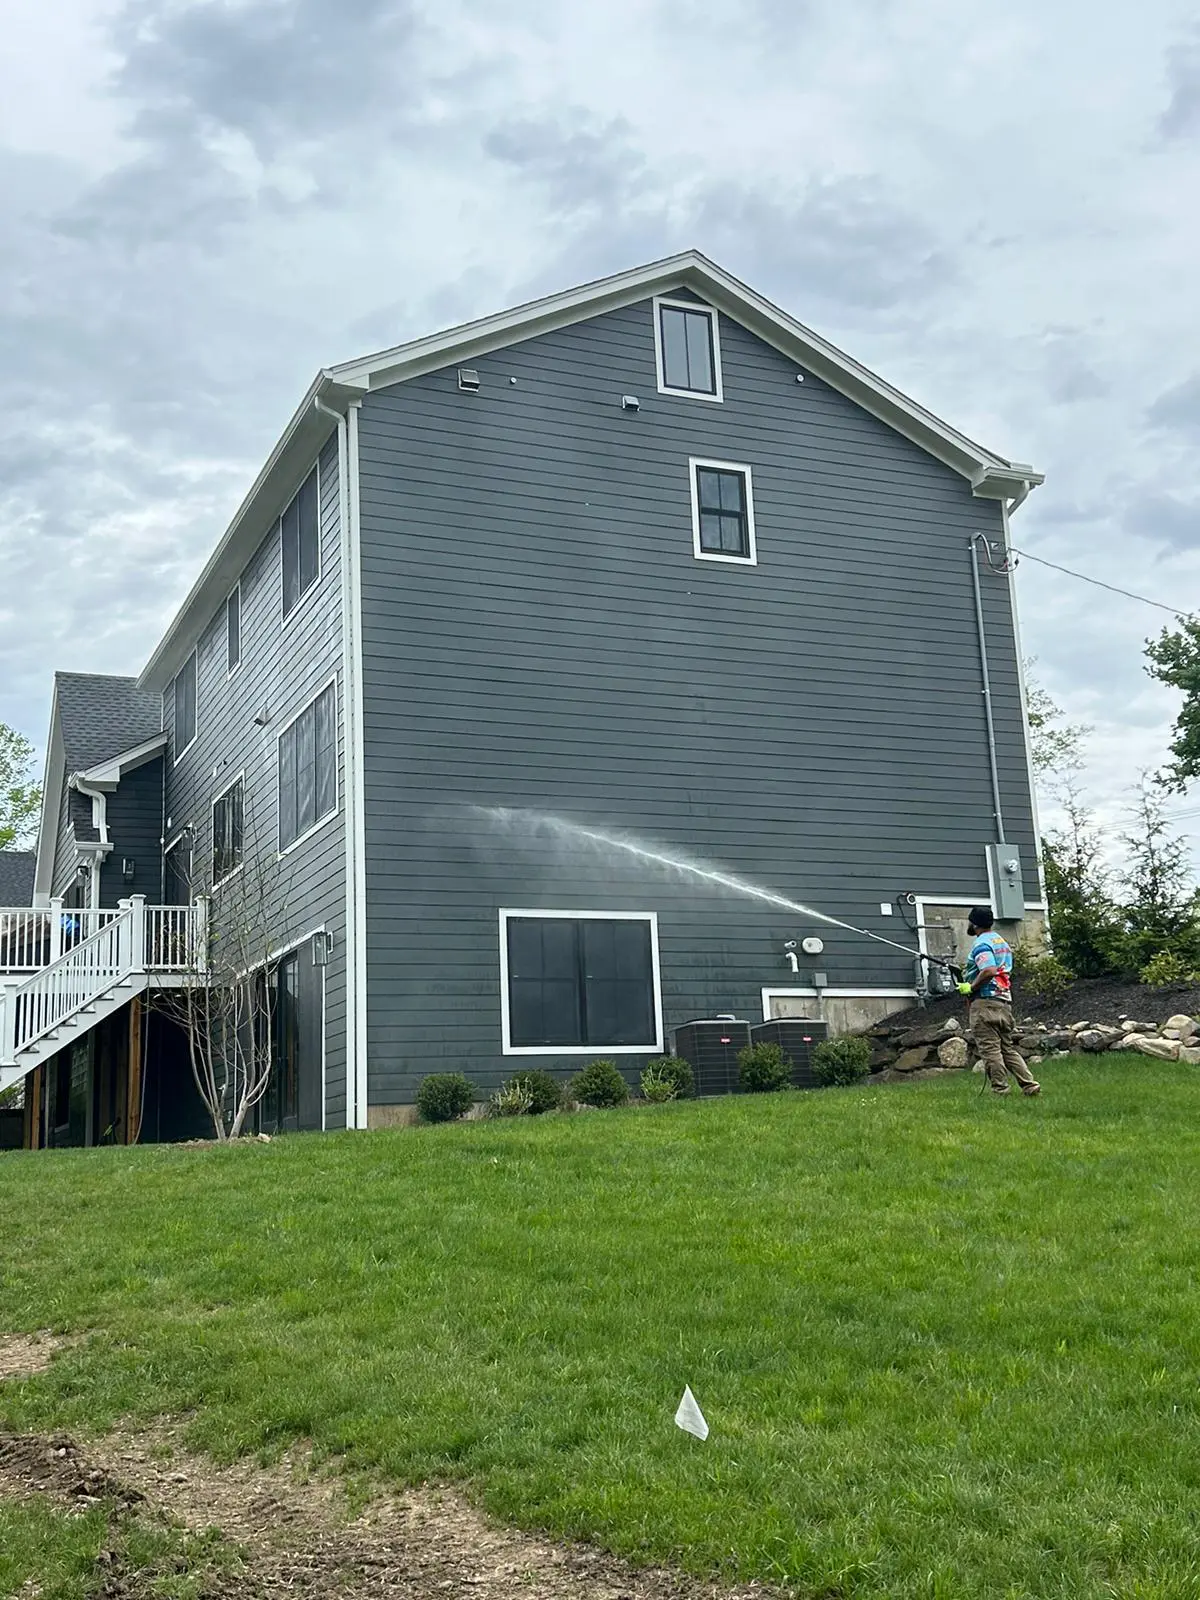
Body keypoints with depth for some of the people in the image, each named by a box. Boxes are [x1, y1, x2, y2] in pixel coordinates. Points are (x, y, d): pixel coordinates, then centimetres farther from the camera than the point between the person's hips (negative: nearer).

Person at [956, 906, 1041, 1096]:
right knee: (1008, 1048, 12)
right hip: (1005, 1000, 9)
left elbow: (989, 971, -26)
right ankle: (1030, 1085, 5)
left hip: (985, 1002, -9)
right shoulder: (1003, 941, 18)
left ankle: (1000, 1090, -4)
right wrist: (969, 973, 24)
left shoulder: (981, 943, -11)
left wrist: (971, 987, -14)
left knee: (990, 1049, -4)